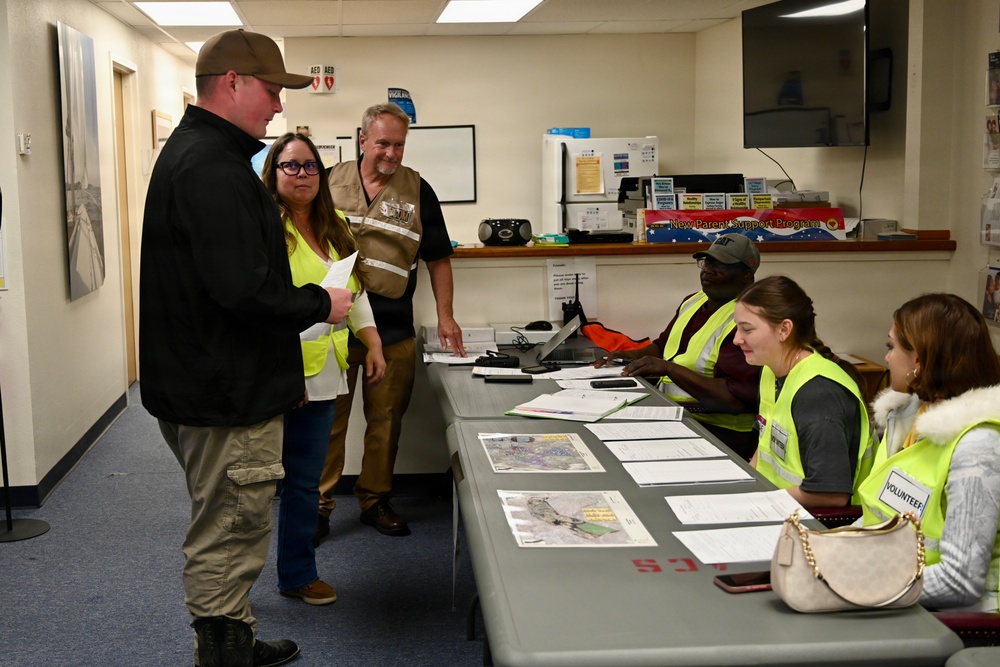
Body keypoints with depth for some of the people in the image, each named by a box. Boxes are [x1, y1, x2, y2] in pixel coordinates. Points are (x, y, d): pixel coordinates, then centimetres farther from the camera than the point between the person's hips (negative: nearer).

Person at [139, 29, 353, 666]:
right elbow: (243, 290, -30)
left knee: (227, 538, 23)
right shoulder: (214, 167, -21)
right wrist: (321, 304, -14)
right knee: (227, 544, 1)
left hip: (203, 390, 11)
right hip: (226, 398, -11)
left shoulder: (191, 153, 14)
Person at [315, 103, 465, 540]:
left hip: (393, 331, 1)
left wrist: (445, 315, 0)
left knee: (386, 420, 9)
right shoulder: (330, 182, 4)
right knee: (327, 418, 3)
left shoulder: (417, 191, 5)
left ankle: (375, 500, 23)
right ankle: (319, 504, 13)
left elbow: (438, 259, 8)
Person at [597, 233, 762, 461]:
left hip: (718, 432, -8)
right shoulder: (693, 302, 12)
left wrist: (669, 368, -24)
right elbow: (664, 345, 28)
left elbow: (736, 398, -23)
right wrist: (630, 356, 6)